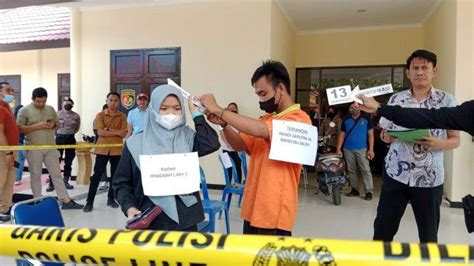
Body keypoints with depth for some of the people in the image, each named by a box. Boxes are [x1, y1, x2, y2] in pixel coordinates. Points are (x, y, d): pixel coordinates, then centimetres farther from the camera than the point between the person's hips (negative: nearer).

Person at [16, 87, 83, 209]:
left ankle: (66, 201, 5)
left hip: (50, 147, 4)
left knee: (57, 174, 4)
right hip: (33, 148, -4)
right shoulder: (24, 111, -4)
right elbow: (19, 129, -10)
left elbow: (58, 123, 19)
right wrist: (37, 126, -19)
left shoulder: (50, 109, 10)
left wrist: (54, 124, -5)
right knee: (35, 176, 6)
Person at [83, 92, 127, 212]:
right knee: (97, 174, -1)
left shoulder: (122, 116, 5)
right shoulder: (100, 115, 2)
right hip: (102, 149, -1)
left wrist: (108, 129, -13)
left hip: (117, 150, 2)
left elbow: (123, 134, -6)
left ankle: (111, 199, 21)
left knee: (115, 175, 8)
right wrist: (116, 132, -13)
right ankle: (89, 201, 5)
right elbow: (100, 132, -11)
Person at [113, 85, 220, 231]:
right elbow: (121, 183, 4)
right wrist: (129, 207, -13)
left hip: (185, 219, 1)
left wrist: (196, 112, -9)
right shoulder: (136, 143, -1)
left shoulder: (187, 137, 2)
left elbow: (211, 145, -17)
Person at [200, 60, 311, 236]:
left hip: (275, 213, -7)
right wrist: (223, 124, -9)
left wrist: (219, 110, -22)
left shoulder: (299, 119, -15)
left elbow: (259, 130, -29)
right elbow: (240, 145, 9)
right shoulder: (266, 119, 12)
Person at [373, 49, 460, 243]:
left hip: (429, 178, -1)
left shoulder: (447, 101, -2)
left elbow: (455, 140, 0)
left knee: (428, 236, 10)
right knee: (382, 229, 8)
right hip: (395, 174, 2)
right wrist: (387, 136, -13)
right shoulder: (396, 99, 5)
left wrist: (438, 144, -21)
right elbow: (384, 134, 10)